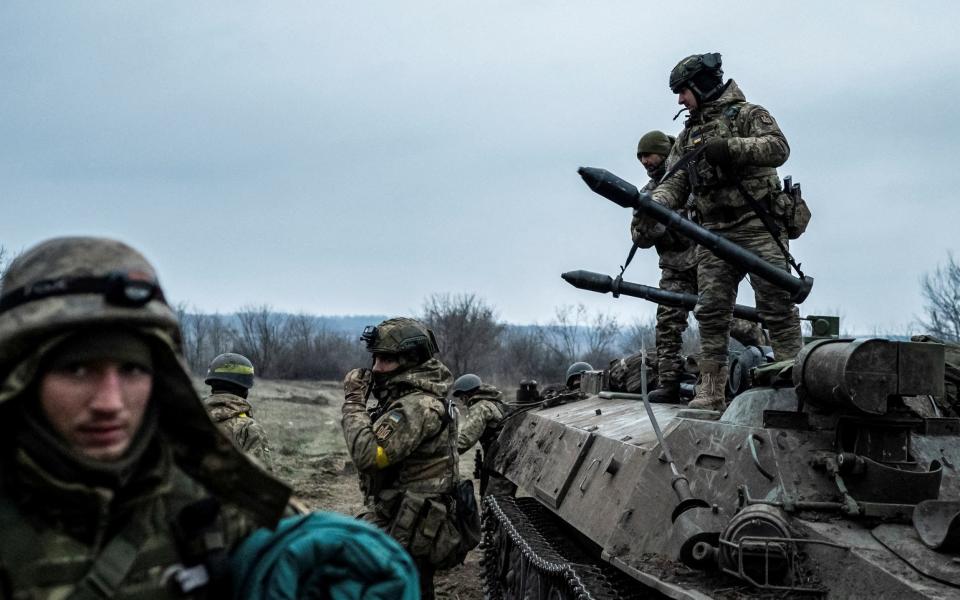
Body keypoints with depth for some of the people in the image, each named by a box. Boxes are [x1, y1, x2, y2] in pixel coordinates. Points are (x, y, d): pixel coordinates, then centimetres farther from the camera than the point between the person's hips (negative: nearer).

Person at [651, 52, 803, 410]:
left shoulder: (747, 114, 4)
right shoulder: (688, 135, 22)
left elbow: (778, 147, -12)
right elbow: (675, 181, 13)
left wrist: (730, 147, -23)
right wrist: (654, 203, -9)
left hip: (757, 224, -5)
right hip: (714, 233, 5)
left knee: (776, 307, -7)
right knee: (710, 312, -1)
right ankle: (710, 392, 2)